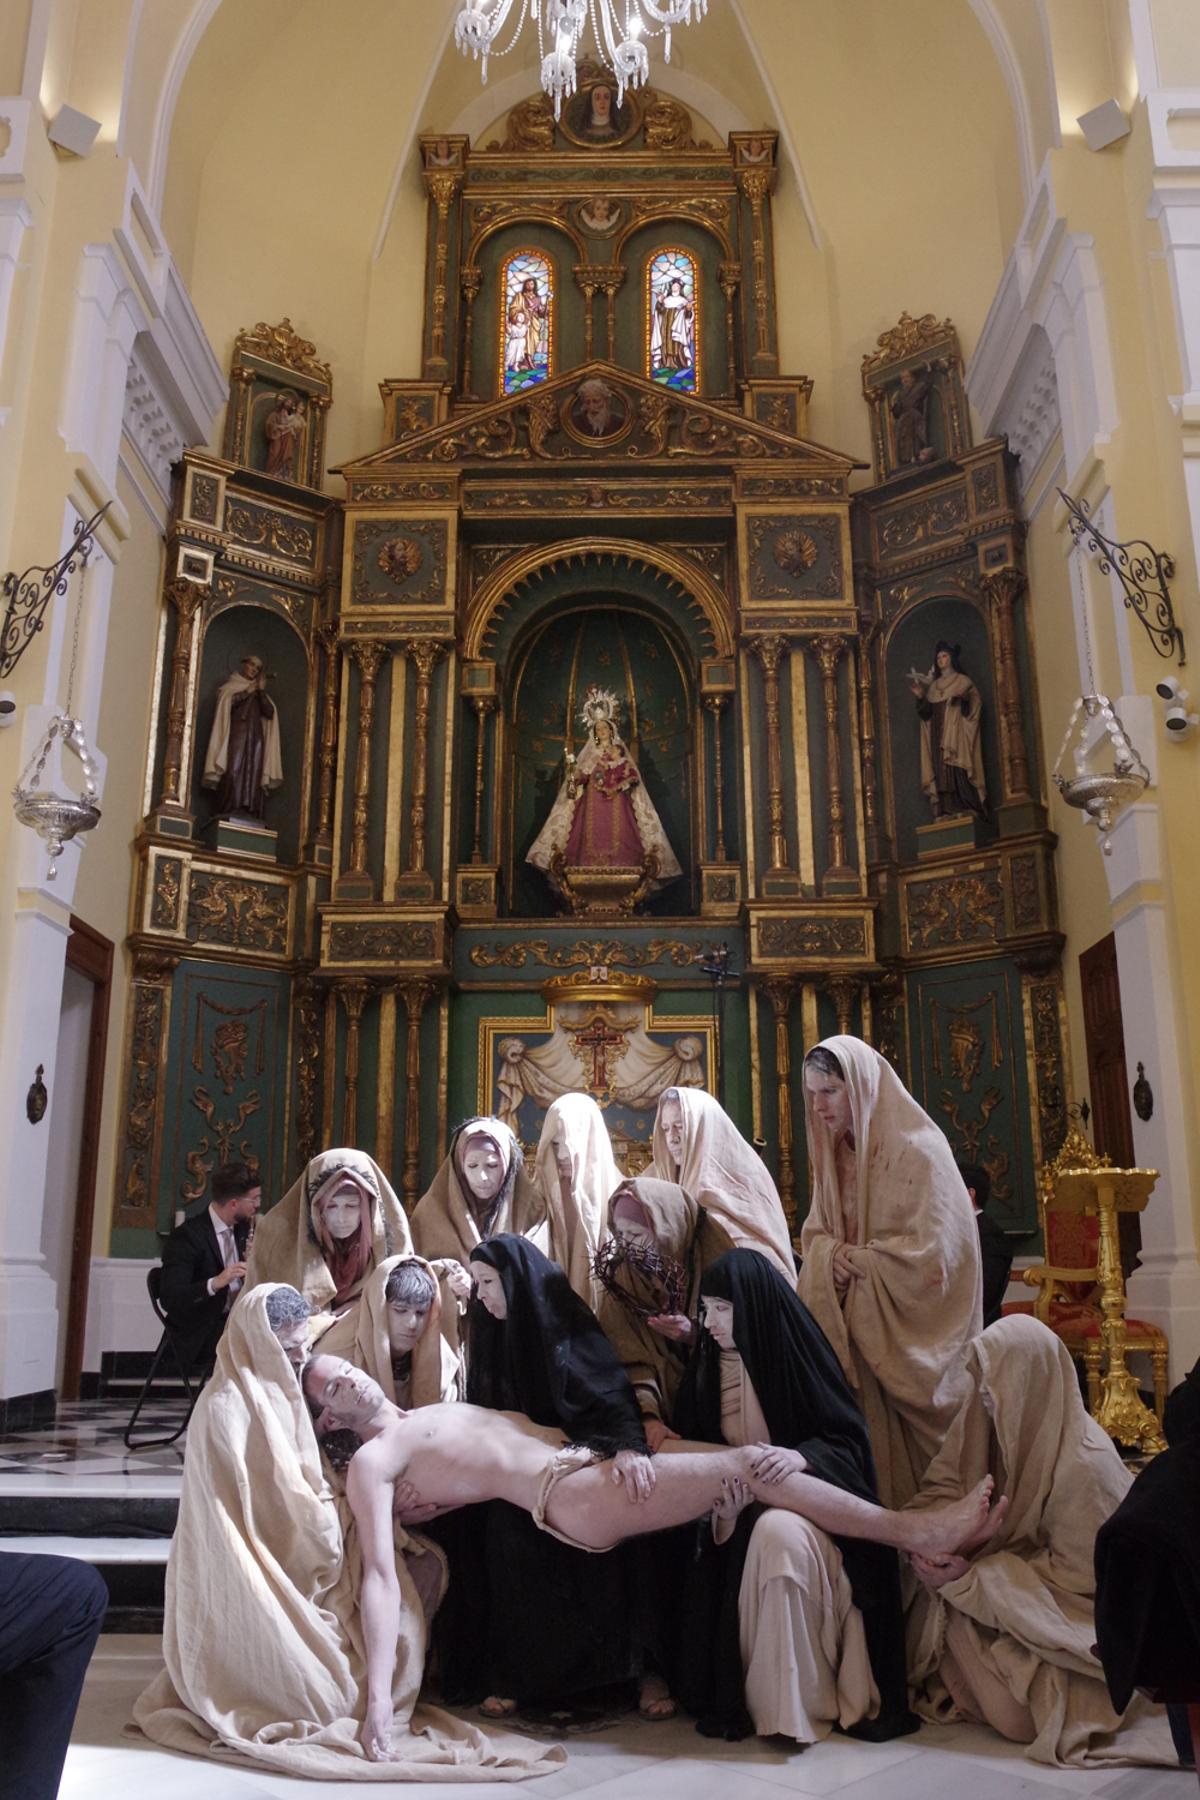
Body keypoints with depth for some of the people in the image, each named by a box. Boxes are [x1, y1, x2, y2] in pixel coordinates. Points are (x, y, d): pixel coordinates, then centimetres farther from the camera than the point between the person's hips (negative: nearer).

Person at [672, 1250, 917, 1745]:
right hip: (737, 1508, 4)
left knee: (779, 1534, -37)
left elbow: (849, 1442, -8)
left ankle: (795, 1704, -23)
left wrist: (801, 1455, -27)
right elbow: (696, 1437, 13)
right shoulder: (709, 1361, 4)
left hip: (804, 1497, -4)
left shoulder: (795, 1356, -10)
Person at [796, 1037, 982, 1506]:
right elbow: (815, 1235, 14)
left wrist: (856, 1259, -10)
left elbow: (930, 1255, -18)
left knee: (906, 1445, -2)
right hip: (855, 1327, 6)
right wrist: (831, 1255, -8)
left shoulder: (918, 1150, -14)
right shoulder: (835, 1153, 9)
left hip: (907, 1332, -6)